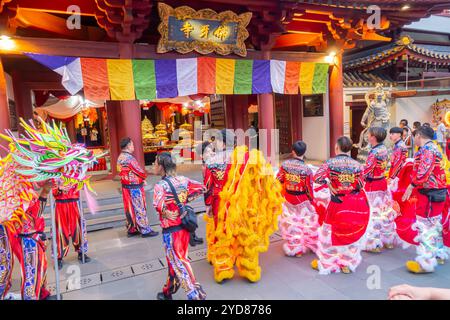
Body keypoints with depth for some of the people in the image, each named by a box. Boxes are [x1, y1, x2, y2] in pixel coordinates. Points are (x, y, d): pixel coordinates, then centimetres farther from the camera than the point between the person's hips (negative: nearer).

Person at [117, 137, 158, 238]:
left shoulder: (120, 157, 8)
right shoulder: (129, 158, -22)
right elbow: (140, 171, -16)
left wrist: (140, 179, 3)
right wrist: (144, 177, 5)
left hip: (126, 186, 9)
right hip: (134, 188, -9)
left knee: (130, 209, 15)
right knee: (139, 209, 1)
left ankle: (131, 229, 25)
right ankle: (145, 230, 10)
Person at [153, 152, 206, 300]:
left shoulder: (160, 185, -19)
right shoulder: (182, 180, 0)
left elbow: (158, 206, -36)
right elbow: (202, 188, 6)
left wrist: (169, 214, -18)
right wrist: (186, 199, 6)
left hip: (170, 231, -7)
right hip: (184, 227, 7)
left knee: (178, 263, 8)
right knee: (175, 261, 22)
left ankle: (196, 295, 14)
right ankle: (168, 292, 40)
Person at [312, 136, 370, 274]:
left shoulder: (330, 162, -11)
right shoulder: (357, 164, -4)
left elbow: (317, 178, -22)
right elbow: (360, 185, -1)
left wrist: (328, 183, -6)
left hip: (338, 204, -2)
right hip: (357, 204, 3)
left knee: (331, 233, 13)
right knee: (353, 233, 18)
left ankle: (324, 263, 25)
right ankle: (347, 263, 30)